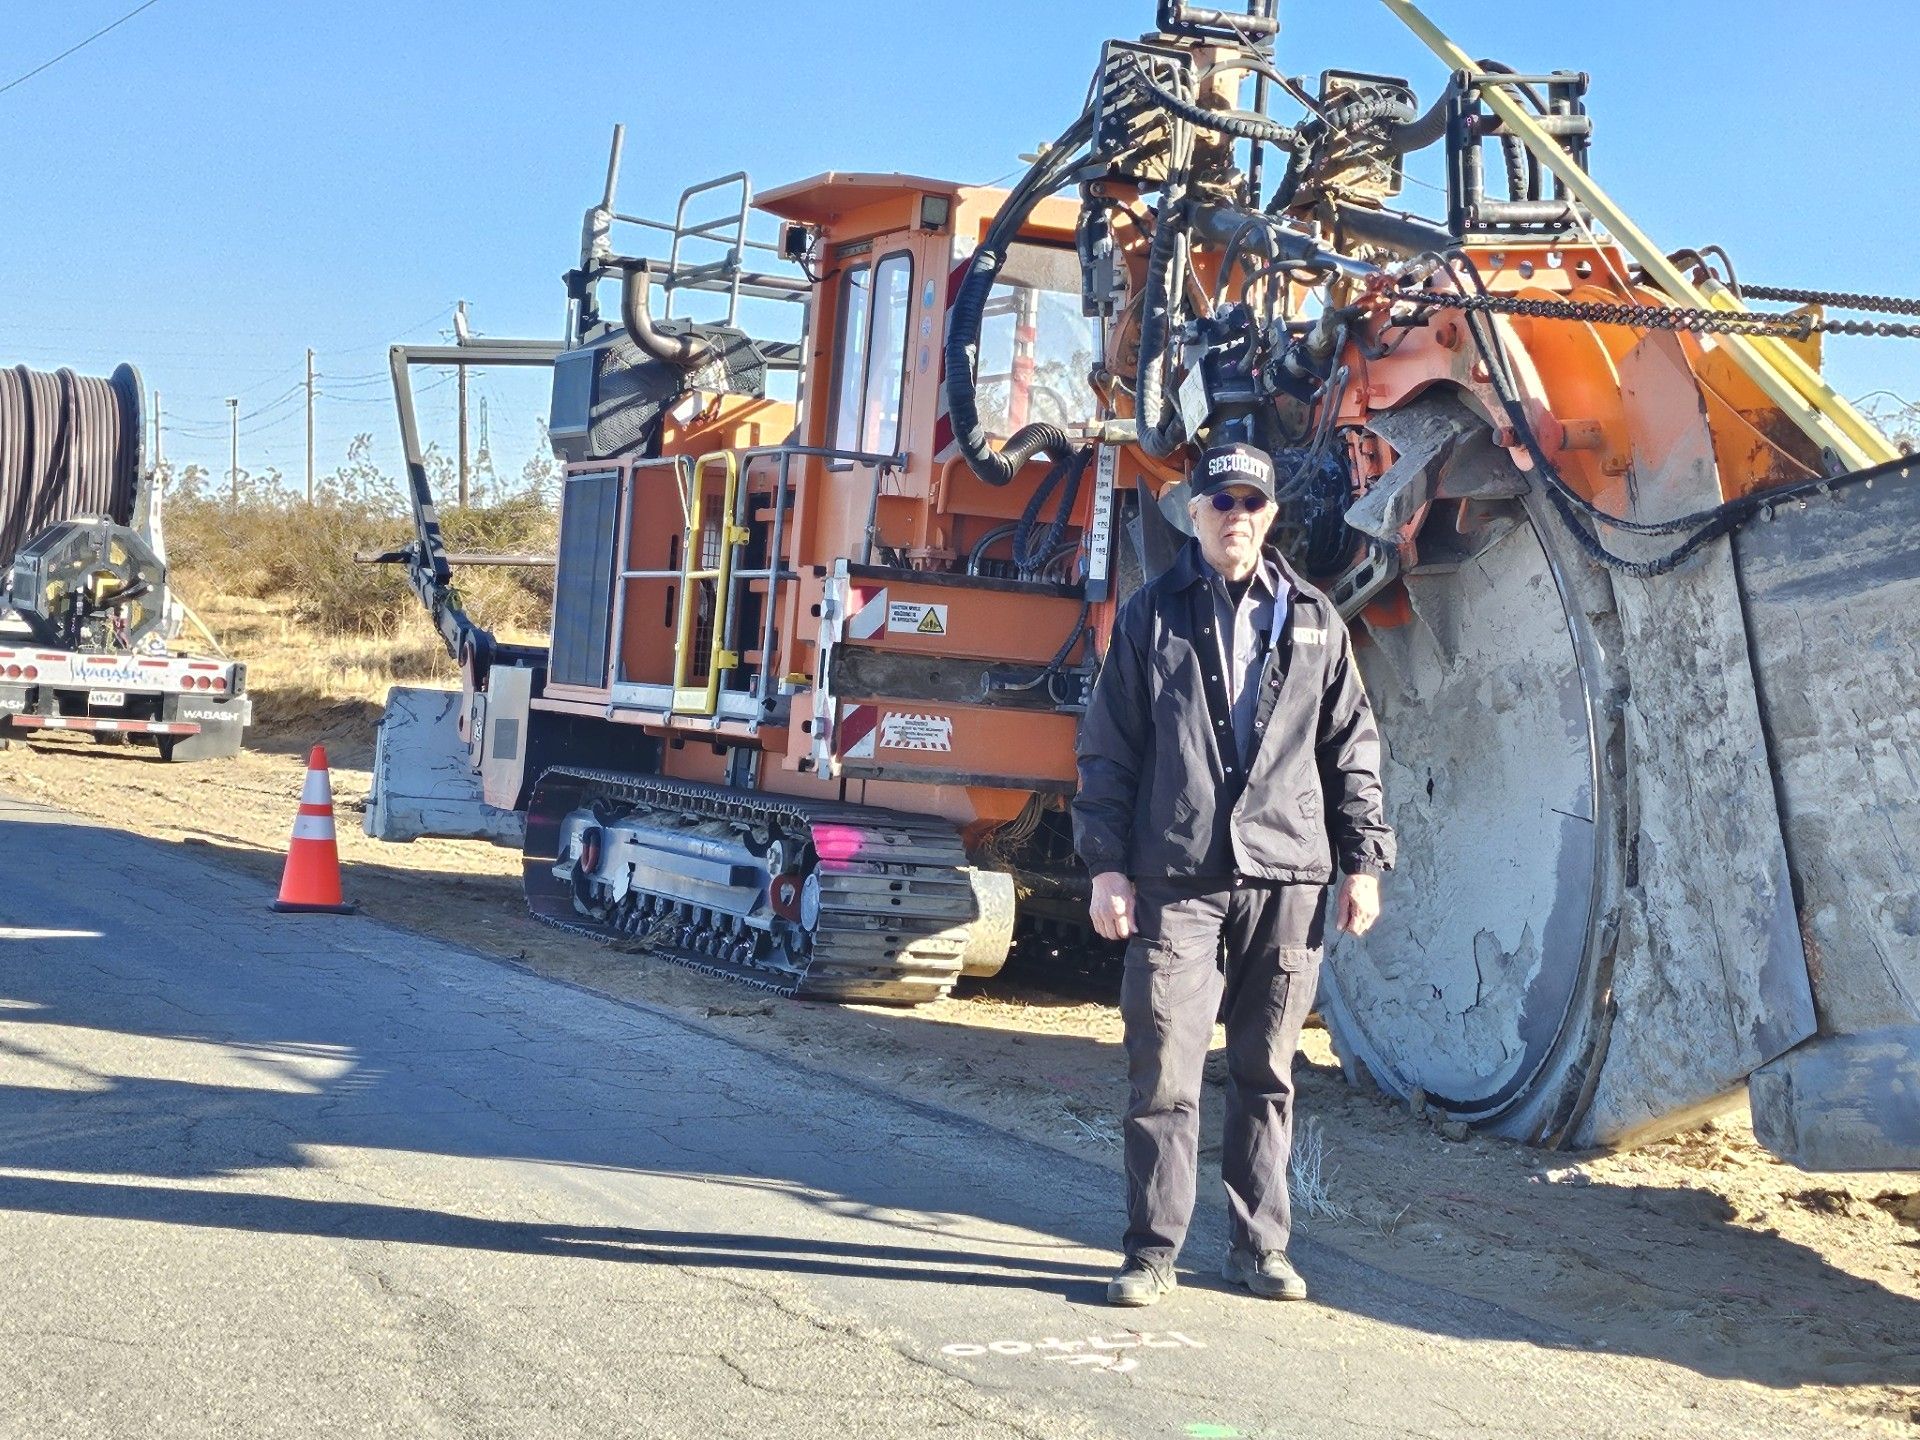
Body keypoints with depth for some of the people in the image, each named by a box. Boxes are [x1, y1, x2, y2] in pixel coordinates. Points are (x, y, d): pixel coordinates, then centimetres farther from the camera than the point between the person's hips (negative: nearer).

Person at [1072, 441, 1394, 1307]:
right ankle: (1153, 1251, 4)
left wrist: (1364, 861, 8)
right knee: (1165, 1071, -4)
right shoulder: (1151, 617, 7)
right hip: (1176, 879, -2)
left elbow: (1352, 749, 14)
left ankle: (1260, 1244, 17)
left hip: (1287, 879, 2)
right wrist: (1107, 864, -2)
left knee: (1268, 1073, 7)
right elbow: (1108, 749, 5)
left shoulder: (1314, 623, 13)